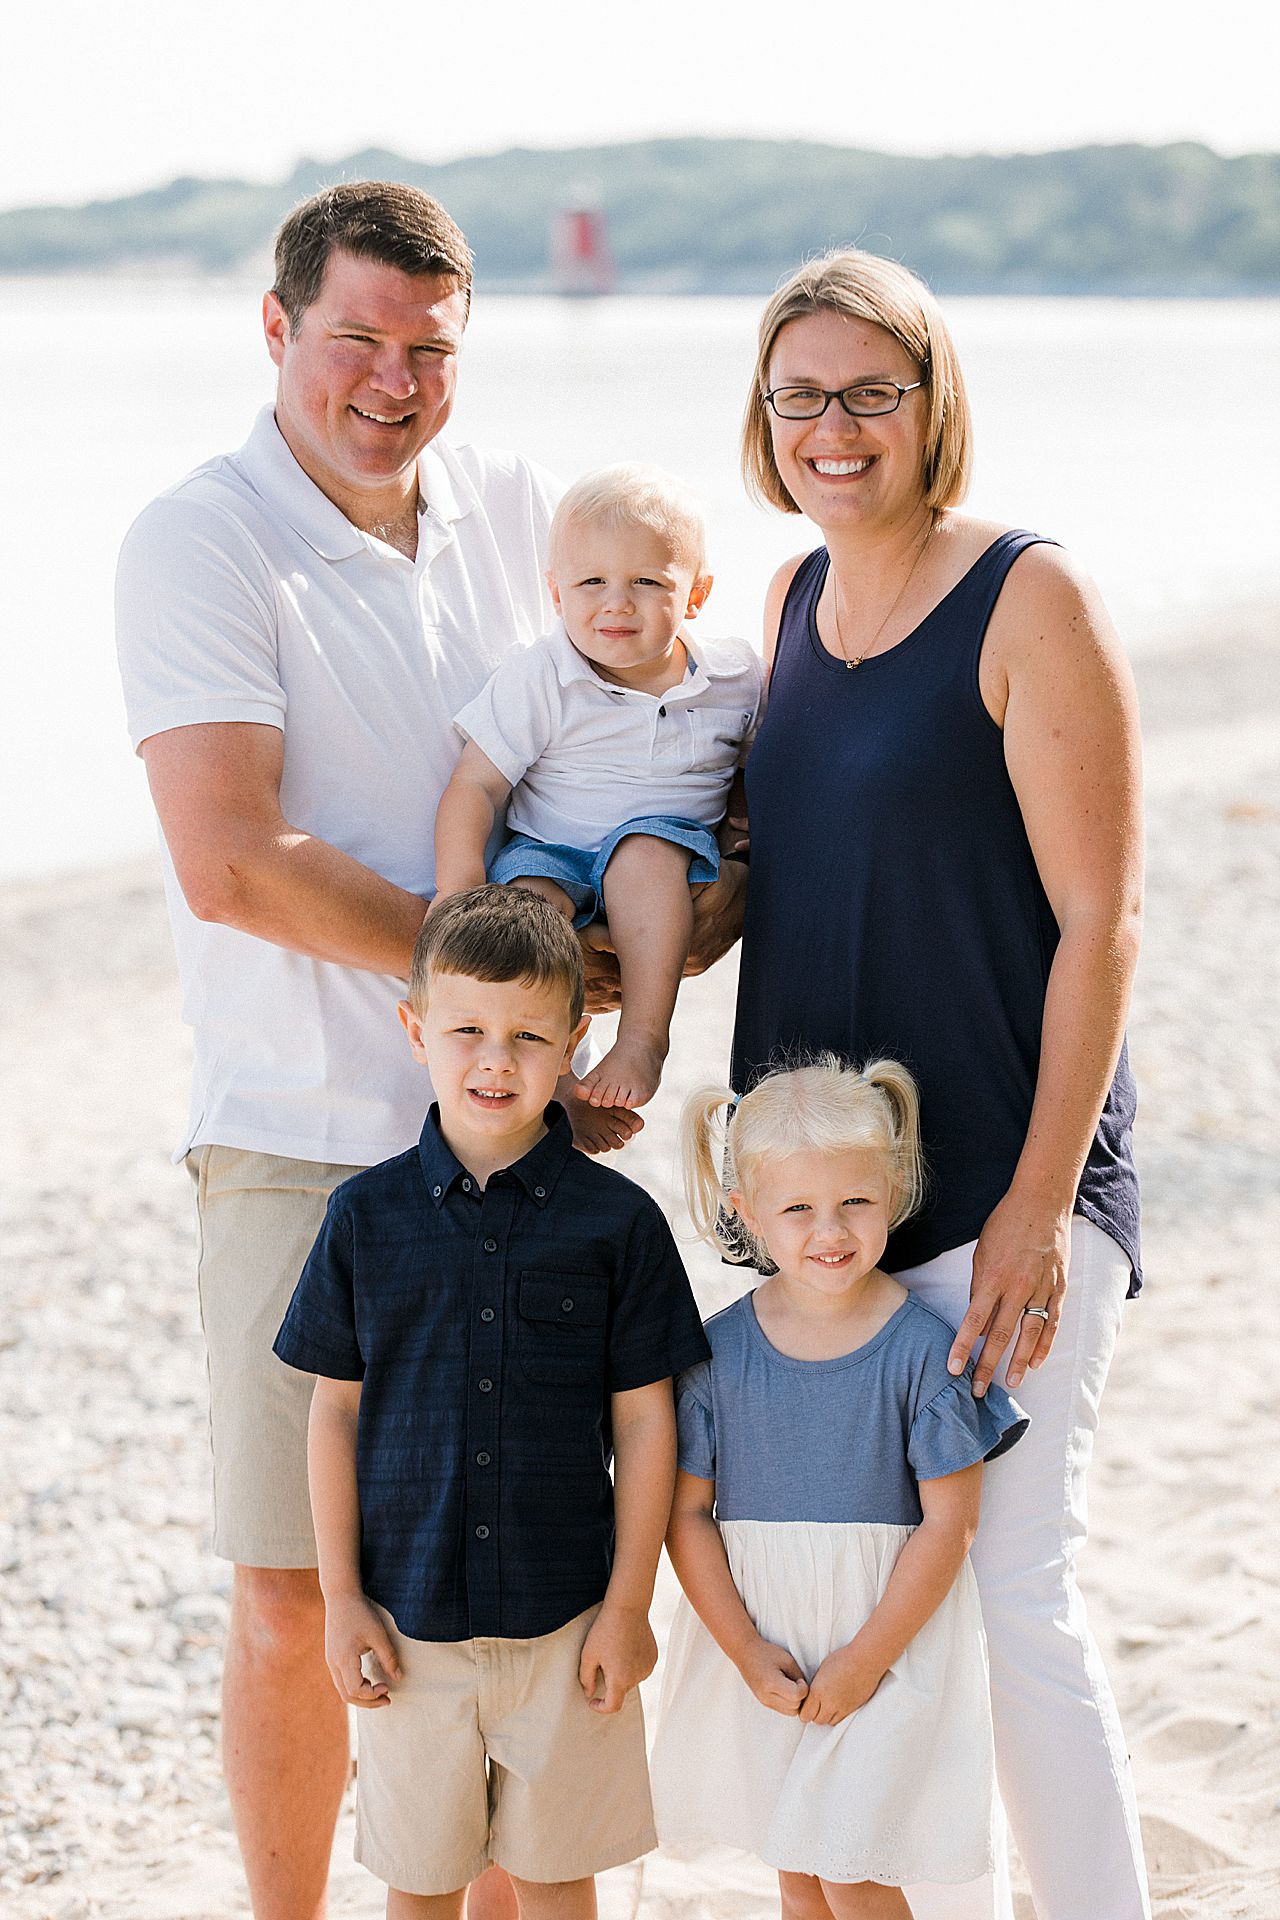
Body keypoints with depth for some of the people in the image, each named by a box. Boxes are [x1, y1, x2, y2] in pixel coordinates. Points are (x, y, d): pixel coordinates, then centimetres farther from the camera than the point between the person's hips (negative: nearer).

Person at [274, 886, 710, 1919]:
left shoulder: (617, 1219, -5)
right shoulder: (368, 1214, -2)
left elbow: (644, 1421, -1)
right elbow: (336, 1409, 3)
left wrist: (629, 1605, -2)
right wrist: (342, 1596, 1)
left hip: (566, 1623, -1)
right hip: (410, 1620, 1)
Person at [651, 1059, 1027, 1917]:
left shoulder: (923, 1348, -11)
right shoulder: (718, 1351, -3)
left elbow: (948, 1525, -10)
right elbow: (687, 1512, -1)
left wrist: (864, 1659, -11)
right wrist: (747, 1652, -8)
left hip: (890, 1641, -3)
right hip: (757, 1638, 3)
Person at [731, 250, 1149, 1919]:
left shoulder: (1027, 599, -10)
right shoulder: (797, 600, 11)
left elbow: (1100, 920, -12)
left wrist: (1040, 1202, -16)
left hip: (1003, 1177, -7)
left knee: (1009, 1594, -9)